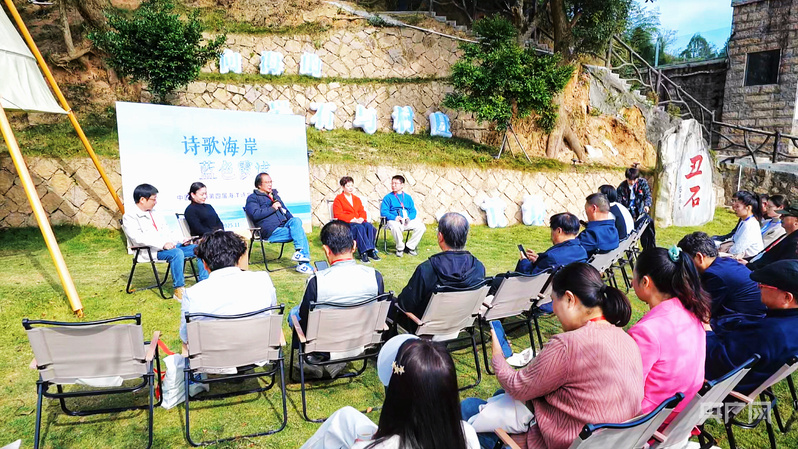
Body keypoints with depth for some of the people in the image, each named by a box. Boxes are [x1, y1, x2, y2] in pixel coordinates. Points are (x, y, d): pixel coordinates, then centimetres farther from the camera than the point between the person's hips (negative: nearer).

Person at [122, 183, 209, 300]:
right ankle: (179, 290, -28)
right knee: (177, 253, -35)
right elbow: (138, 238, -16)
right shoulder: (130, 216, -1)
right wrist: (162, 245, -26)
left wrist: (180, 241, 5)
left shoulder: (155, 215, 24)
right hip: (150, 251, -8)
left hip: (169, 246, 8)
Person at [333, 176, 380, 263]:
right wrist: (352, 220, -18)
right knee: (360, 228, -36)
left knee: (369, 226, -28)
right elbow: (338, 214, -6)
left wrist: (361, 218, -8)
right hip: (345, 223, -5)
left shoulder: (357, 199, 25)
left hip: (358, 222, 5)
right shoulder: (338, 199, 6)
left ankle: (371, 250, -29)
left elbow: (362, 211, 17)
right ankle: (364, 252, -40)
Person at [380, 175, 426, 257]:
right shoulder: (388, 197, 9)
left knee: (421, 226, -20)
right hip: (394, 221, -4)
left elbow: (413, 211, 15)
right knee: (395, 227, -39)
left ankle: (409, 247, -5)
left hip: (408, 221, 4)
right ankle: (400, 248, -14)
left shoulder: (408, 197, 22)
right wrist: (394, 217, -20)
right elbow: (383, 212, -2)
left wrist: (409, 217, -9)